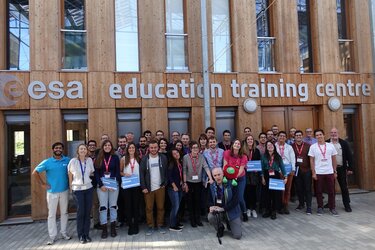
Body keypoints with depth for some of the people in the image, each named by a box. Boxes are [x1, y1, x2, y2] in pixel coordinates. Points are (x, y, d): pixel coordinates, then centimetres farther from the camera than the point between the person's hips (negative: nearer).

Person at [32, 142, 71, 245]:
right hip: (52, 192, -1)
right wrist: (42, 184, -4)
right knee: (51, 214, 5)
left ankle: (64, 232, 25)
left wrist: (70, 182, 2)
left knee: (64, 212, 12)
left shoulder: (67, 160, -2)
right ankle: (52, 236, 16)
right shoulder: (47, 162, -6)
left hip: (64, 191, 2)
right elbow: (35, 172, -1)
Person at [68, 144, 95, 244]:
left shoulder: (89, 160, -2)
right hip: (77, 189, -2)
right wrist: (71, 186, 5)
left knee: (87, 211, 6)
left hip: (88, 188, 2)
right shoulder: (73, 161, -8)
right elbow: (70, 174, 3)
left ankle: (86, 234, 19)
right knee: (80, 212, 1)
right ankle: (81, 235, 17)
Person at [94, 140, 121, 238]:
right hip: (101, 184, 0)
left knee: (113, 205, 7)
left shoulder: (115, 157, 3)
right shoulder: (98, 158, 5)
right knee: (103, 206, 1)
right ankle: (104, 229, 11)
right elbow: (96, 173, 2)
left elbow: (118, 172, 0)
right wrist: (101, 185, -9)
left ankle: (113, 228, 17)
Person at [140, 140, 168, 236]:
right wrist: (143, 187, -7)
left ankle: (160, 225, 22)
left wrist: (165, 184, -4)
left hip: (160, 187, 1)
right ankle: (150, 226, 18)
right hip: (148, 188, 0)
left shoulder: (163, 158, 1)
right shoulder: (144, 159, -2)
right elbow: (141, 174, -2)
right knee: (149, 208, 5)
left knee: (160, 207, 7)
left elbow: (166, 172, 5)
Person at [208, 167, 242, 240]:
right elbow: (210, 200, 6)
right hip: (218, 212, 2)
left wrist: (223, 208, -22)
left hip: (232, 212, -2)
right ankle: (220, 228, 6)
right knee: (210, 217, -29)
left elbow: (235, 201, -17)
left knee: (237, 236, -9)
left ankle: (229, 224, 26)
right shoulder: (212, 186, -1)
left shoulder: (232, 184, -13)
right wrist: (211, 207, -16)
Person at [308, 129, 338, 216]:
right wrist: (313, 173, -5)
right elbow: (311, 160, 0)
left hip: (329, 172, 1)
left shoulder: (330, 146, 3)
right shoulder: (313, 147, -2)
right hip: (318, 173, -1)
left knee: (331, 191, 6)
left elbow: (334, 159, 8)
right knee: (319, 191, 7)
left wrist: (335, 171, 5)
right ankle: (320, 208, 19)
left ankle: (332, 208, 18)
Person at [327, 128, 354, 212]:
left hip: (341, 168, 0)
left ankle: (347, 204, 16)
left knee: (344, 187, 5)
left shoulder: (344, 143, 1)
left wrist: (350, 168, -1)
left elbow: (349, 156, 2)